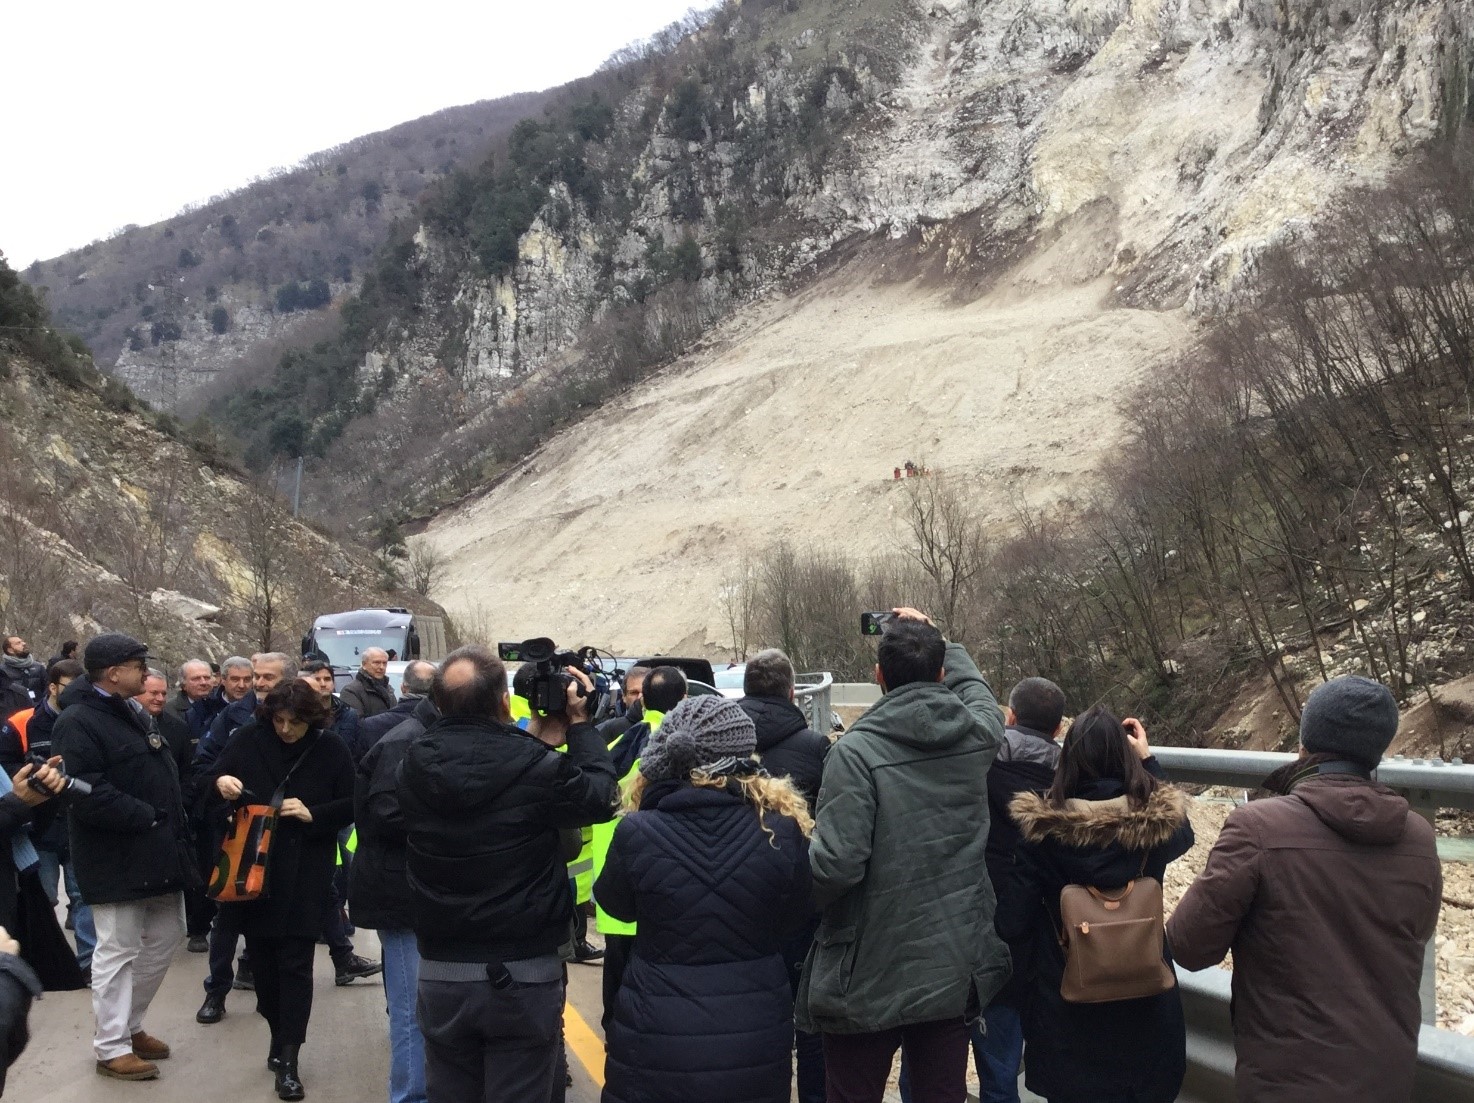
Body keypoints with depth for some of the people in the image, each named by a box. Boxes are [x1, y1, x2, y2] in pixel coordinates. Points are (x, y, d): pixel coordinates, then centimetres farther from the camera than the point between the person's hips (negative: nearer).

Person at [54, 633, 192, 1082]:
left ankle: (129, 1025, 31)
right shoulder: (77, 723, -16)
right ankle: (112, 1047, 15)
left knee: (165, 939, 16)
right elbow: (88, 795, -26)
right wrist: (146, 816, -20)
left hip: (156, 852, 9)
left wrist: (175, 826, 10)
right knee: (117, 951, 1)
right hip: (116, 860, -9)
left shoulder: (133, 713, 14)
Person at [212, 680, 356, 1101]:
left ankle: (288, 1058, 2)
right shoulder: (249, 739, -2)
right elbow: (213, 775, 6)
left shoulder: (330, 749, -5)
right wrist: (220, 782, -17)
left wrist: (312, 814, -17)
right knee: (261, 955, 13)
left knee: (295, 963, -3)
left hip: (303, 872, -3)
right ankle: (280, 1035, 31)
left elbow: (352, 806, -2)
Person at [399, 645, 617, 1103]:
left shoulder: (416, 765, -8)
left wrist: (533, 736, 9)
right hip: (525, 975, -3)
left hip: (441, 975, 4)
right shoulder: (535, 766, -20)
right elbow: (599, 796, -2)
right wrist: (579, 723, 7)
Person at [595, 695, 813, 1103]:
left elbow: (614, 904, 5)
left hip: (657, 1036, -1)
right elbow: (792, 920, 5)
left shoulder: (637, 831, -16)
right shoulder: (781, 829, -12)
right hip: (756, 1035, 2)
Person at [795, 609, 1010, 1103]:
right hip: (956, 969, 5)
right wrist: (935, 639, 31)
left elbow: (836, 863, -24)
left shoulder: (857, 749, -19)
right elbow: (975, 687, 21)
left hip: (870, 980, -4)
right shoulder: (978, 734, -4)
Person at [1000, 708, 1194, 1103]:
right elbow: (1182, 834, 18)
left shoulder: (1042, 827, -16)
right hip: (1144, 1001, 2)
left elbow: (1014, 921, -12)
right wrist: (1147, 759, 16)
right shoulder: (1155, 820, -9)